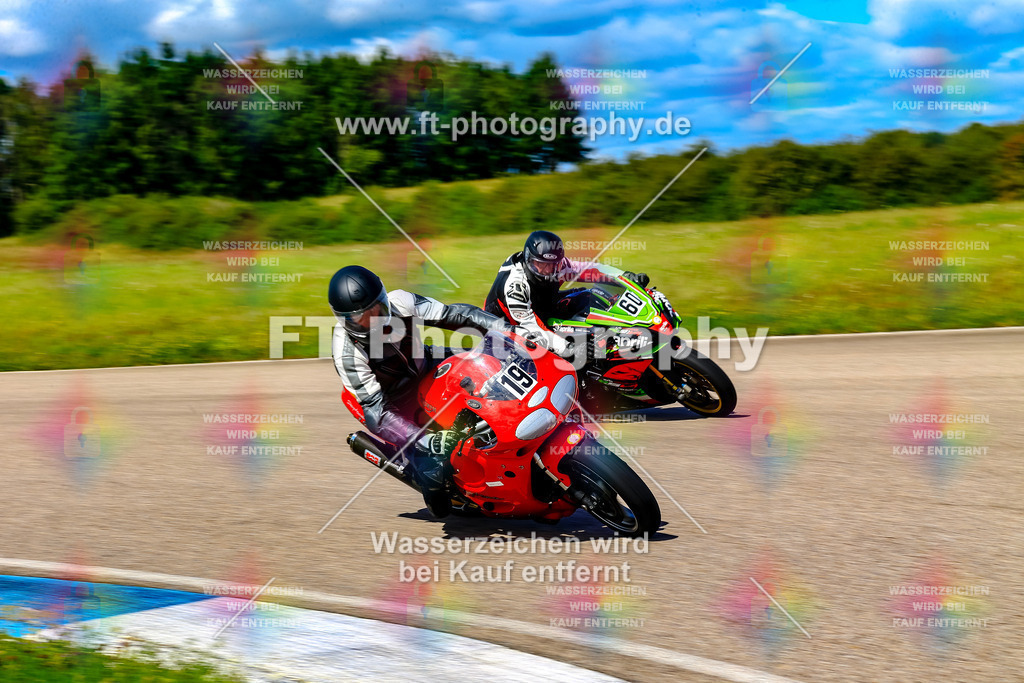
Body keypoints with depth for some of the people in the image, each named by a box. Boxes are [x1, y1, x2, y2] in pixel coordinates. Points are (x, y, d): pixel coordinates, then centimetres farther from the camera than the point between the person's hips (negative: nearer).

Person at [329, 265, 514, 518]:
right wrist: (422, 439, -42)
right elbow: (376, 408, -31)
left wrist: (506, 328, -23)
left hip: (425, 372, 5)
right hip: (399, 406, -5)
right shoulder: (347, 352, -28)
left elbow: (452, 314, -13)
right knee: (434, 468, -23)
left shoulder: (399, 303, -18)